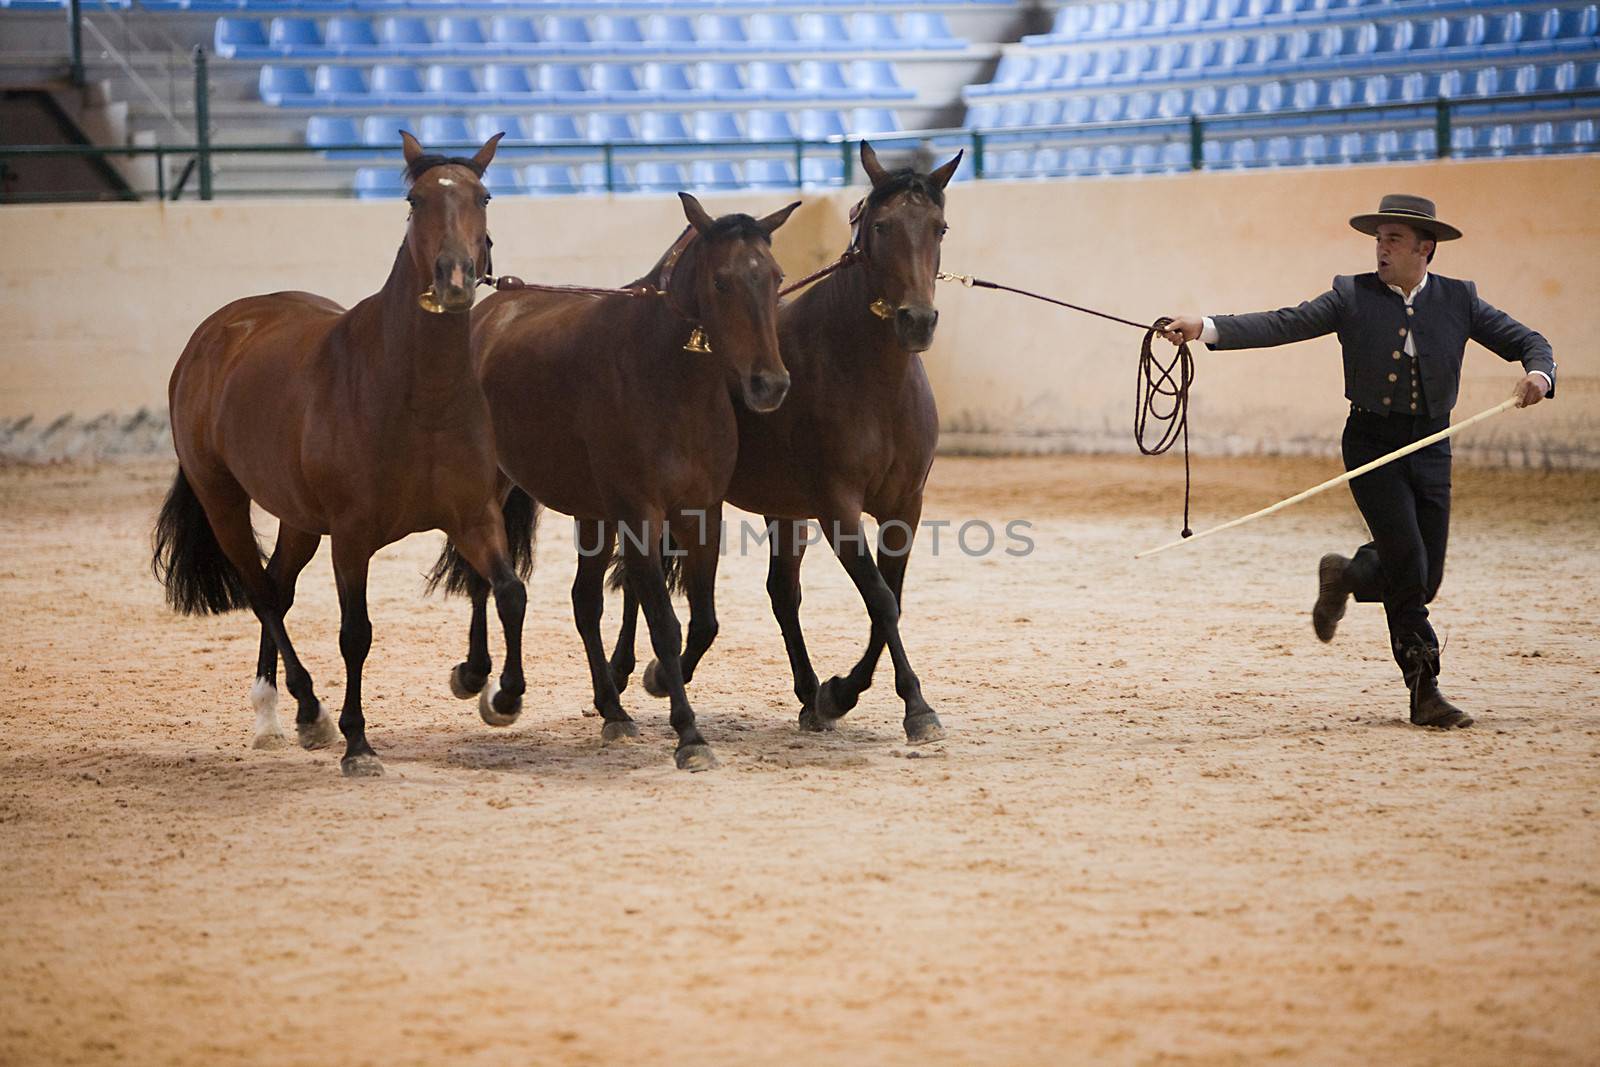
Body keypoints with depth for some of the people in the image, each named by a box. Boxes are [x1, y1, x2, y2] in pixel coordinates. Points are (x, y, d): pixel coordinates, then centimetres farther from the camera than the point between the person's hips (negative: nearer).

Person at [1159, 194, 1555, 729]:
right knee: (1408, 565, -13)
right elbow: (1284, 325, -9)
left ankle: (1346, 576, 35)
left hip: (1430, 447, 3)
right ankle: (1424, 691, -3)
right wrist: (1206, 328, -21)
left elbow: (1525, 341, 7)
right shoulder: (1353, 295, -1)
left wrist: (1538, 374, -17)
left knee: (1424, 581, 4)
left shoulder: (1458, 299, 5)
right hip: (1373, 441, -3)